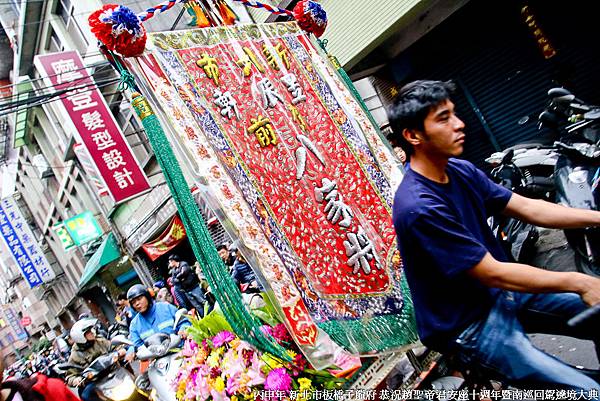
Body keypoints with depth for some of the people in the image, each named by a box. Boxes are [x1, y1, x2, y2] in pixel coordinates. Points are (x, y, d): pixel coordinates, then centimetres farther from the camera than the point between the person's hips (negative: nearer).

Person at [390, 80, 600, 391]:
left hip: (499, 293, 8)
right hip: (467, 325, -8)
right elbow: (492, 273, -24)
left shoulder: (461, 170, -2)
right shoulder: (418, 208, -29)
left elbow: (526, 208, 3)